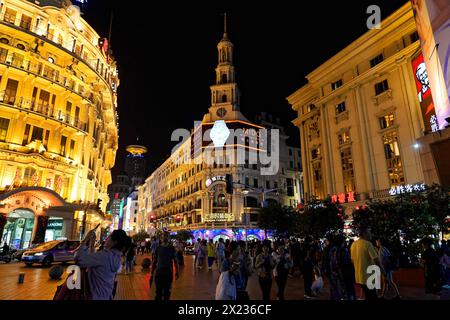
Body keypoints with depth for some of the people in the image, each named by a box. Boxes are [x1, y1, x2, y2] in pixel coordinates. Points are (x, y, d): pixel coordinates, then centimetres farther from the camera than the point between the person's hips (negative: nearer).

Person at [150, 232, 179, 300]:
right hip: (158, 273, 0)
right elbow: (154, 262, 3)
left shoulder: (172, 248, 0)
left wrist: (177, 272, -5)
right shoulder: (158, 248, 0)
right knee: (158, 292, 3)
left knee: (167, 292, 7)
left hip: (169, 274, 0)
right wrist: (152, 274, 1)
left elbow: (175, 260, 2)